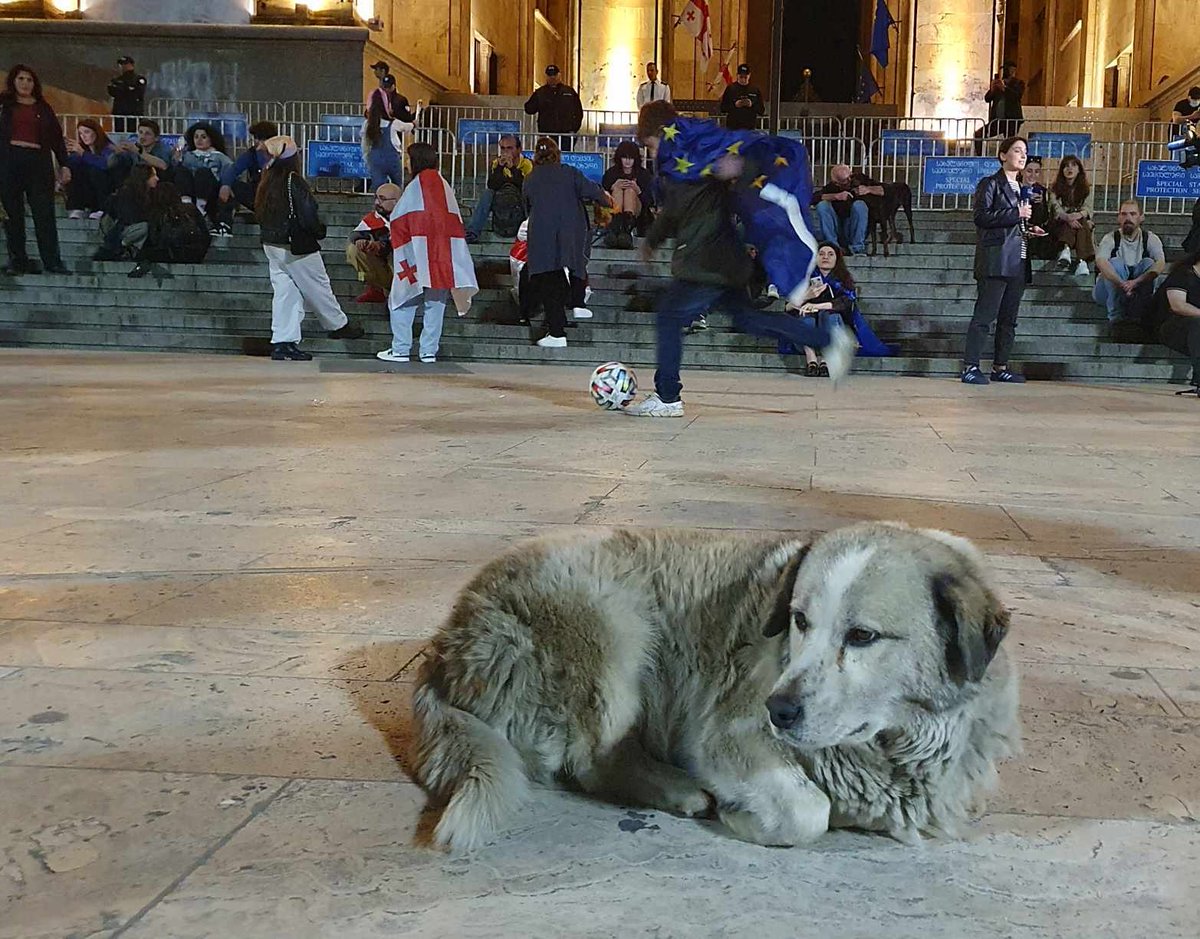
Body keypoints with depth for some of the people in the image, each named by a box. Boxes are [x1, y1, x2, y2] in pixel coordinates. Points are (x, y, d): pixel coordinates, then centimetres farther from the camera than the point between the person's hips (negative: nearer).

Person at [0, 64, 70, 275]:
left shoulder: (43, 107, 15)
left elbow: (57, 137, 13)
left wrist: (64, 165, 7)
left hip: (38, 161, 0)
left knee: (44, 213, -5)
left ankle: (53, 262, -6)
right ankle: (18, 260, 5)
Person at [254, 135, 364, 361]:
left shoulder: (267, 182, 5)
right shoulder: (294, 181, -19)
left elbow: (260, 213, 11)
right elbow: (308, 217, -21)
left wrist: (271, 234, 15)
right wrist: (320, 232, -3)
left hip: (271, 246, 8)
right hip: (296, 247, -8)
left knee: (285, 291, 10)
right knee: (318, 288, 9)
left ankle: (282, 342, 7)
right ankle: (339, 325, 26)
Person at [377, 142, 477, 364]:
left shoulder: (414, 187, -5)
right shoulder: (444, 186, 9)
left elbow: (398, 223, -4)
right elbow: (456, 223, 10)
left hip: (418, 257, -5)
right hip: (443, 258, 5)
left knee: (401, 302, 4)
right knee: (435, 304, 8)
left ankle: (400, 350, 0)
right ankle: (429, 351, 6)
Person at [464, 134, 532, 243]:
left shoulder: (527, 165, -8)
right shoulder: (496, 163, 1)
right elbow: (492, 186, -14)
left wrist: (513, 168, -28)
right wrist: (500, 167, -24)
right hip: (499, 205, 3)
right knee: (487, 193, -22)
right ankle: (472, 233, -25)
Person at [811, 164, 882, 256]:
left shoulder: (859, 179, 2)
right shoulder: (832, 187, -1)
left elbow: (884, 190, 1)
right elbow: (813, 198, -17)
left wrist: (868, 189, -16)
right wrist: (836, 196, -23)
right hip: (837, 230, 1)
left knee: (859, 205, -27)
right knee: (822, 205, -20)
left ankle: (857, 247, -22)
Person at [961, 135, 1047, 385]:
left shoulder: (1021, 188, 23)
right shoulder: (990, 184, -2)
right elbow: (982, 217, -15)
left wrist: (1029, 229, 13)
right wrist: (1016, 214, -16)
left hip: (1017, 261, 8)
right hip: (995, 260, -8)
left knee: (1009, 318, 8)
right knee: (985, 315, -11)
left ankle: (1000, 367, 13)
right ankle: (970, 367, -10)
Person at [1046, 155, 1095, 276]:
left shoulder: (1086, 189, 11)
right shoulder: (1055, 188, 6)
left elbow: (1087, 208, -4)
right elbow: (1056, 209, -10)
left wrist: (1079, 215, -30)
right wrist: (1068, 217, -32)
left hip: (1082, 221, 1)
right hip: (1060, 225, -1)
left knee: (1082, 222, -34)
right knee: (1072, 223, -34)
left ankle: (1082, 261, -53)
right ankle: (1065, 250, -60)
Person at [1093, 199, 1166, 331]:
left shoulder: (1150, 238, -4)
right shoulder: (1111, 238, -9)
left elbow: (1161, 264, -22)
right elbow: (1101, 261, -30)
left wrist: (1135, 282, -39)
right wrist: (1121, 284, -47)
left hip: (1138, 289, 1)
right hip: (1110, 290, -1)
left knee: (1148, 263, -23)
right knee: (1115, 263, -28)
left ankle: (1137, 316, -32)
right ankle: (1116, 317, -35)